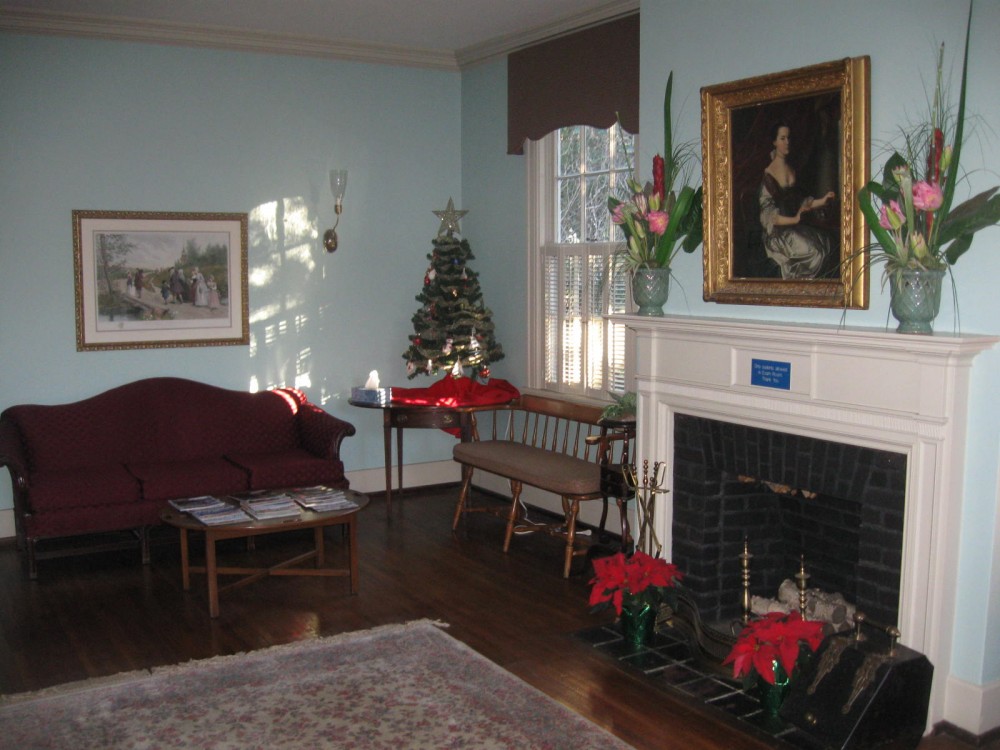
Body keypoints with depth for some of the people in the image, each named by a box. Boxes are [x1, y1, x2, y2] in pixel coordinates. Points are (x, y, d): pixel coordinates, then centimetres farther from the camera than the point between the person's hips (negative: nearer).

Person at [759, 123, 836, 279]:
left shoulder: (792, 170, 16)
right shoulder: (768, 174, -7)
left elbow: (801, 202, 20)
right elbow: (768, 214, -12)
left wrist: (822, 201, 5)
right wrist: (794, 219, -22)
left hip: (795, 227, 7)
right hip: (778, 232, -7)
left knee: (826, 242, -15)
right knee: (814, 251, -26)